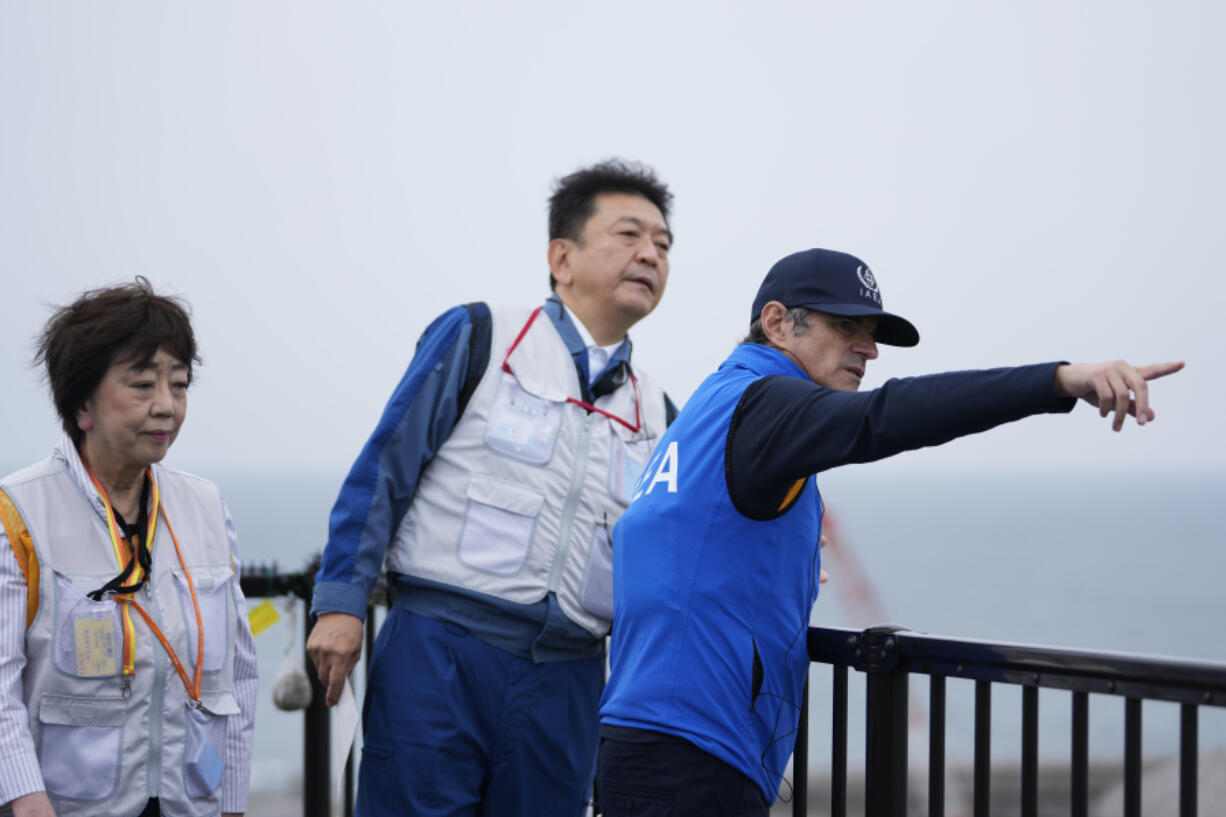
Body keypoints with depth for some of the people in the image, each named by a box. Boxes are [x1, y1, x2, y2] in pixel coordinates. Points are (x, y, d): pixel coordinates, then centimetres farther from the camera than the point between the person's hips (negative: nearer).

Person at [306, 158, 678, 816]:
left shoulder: (656, 417, 15)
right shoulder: (478, 340, 2)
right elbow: (383, 471, 0)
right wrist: (340, 602, -7)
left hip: (564, 686, 4)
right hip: (438, 658, -4)